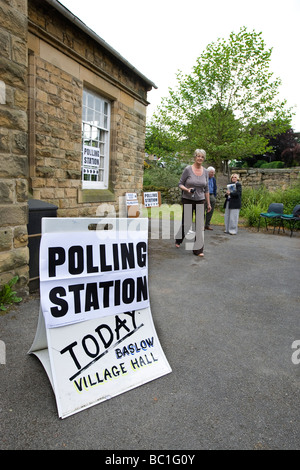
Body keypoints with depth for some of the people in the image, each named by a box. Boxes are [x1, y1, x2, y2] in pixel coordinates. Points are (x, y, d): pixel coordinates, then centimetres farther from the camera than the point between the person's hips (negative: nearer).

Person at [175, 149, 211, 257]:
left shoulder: (205, 171, 4)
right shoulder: (188, 169, -8)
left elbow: (206, 189, 11)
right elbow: (180, 184, -2)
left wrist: (208, 203, 11)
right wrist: (187, 189, -22)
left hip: (200, 201, 3)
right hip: (188, 200, -3)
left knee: (200, 225, -1)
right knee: (186, 223, 5)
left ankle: (198, 249, 7)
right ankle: (178, 240, 36)